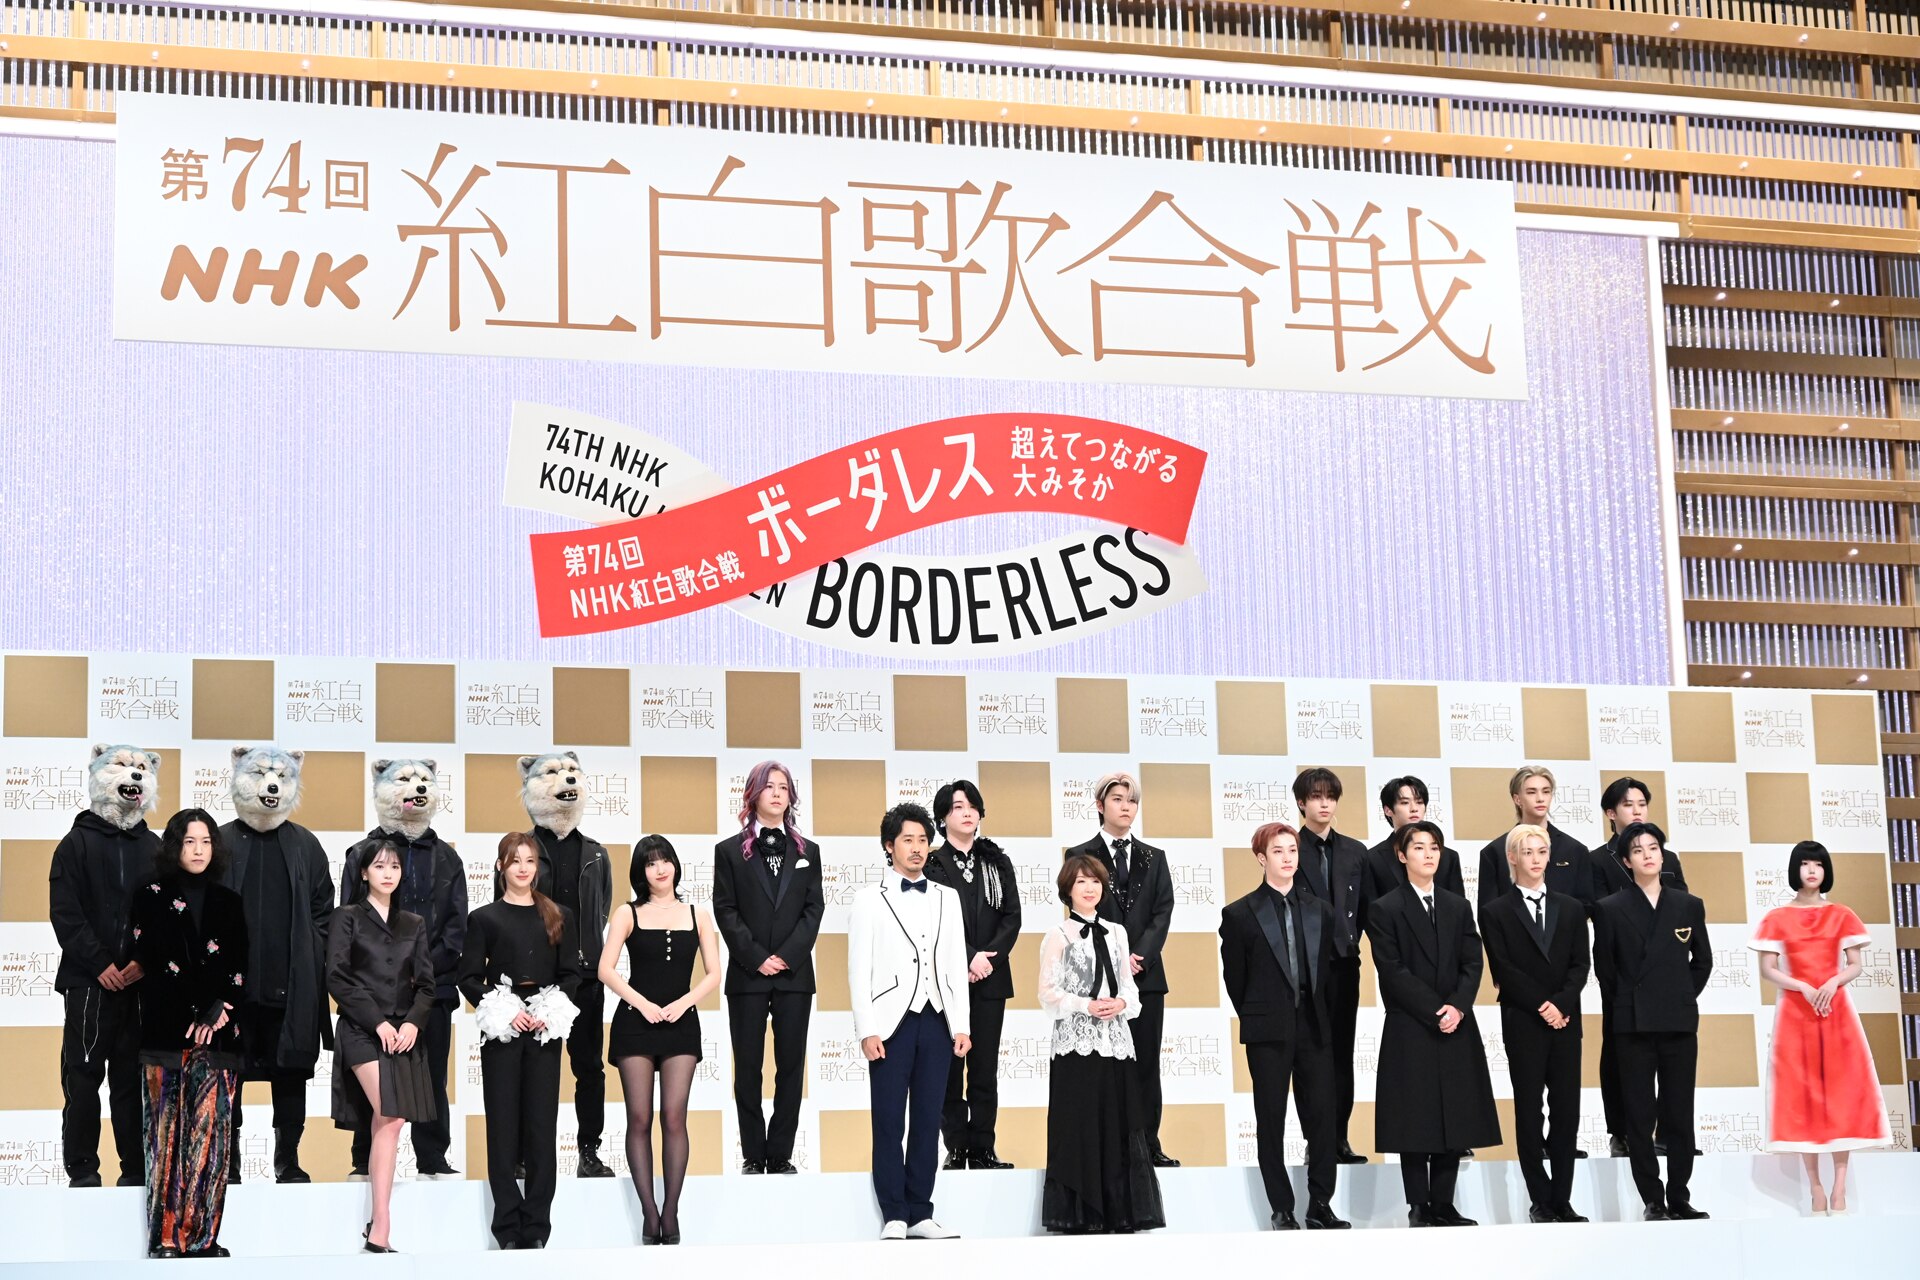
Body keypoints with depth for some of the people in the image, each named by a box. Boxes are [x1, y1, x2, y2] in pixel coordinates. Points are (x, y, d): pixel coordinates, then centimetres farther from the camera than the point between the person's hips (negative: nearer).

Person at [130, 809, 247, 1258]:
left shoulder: (228, 902, 16)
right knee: (169, 1131, -6)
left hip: (220, 1031, 3)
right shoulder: (152, 897, 6)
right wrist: (198, 1011, -9)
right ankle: (166, 1238, -7)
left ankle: (203, 1235, -3)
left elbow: (239, 968, 10)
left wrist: (220, 1010, -7)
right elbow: (156, 961, -3)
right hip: (167, 1030, -3)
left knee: (211, 1130, -4)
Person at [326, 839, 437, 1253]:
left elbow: (425, 983, 13)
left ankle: (378, 1230, 2)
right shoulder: (347, 919, 5)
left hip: (403, 1031, 4)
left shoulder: (414, 925, 17)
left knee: (387, 1122, -1)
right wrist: (378, 1022, -11)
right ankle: (382, 1225, -20)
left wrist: (413, 1022, -5)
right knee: (390, 1119, -19)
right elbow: (338, 979, -3)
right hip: (362, 1030, -4)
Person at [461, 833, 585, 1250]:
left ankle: (537, 1228, 5)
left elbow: (572, 972, 8)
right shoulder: (484, 918, 4)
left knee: (542, 1125, 1)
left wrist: (551, 1012, -8)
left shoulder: (559, 917, 10)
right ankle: (508, 1227, 5)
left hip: (545, 1031, 1)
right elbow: (468, 977, 1)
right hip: (501, 1031, -1)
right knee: (503, 1125, 0)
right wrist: (502, 1011, -11)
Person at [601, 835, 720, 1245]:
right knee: (639, 1119, -3)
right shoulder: (628, 915, 5)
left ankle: (670, 1211, -1)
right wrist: (643, 1004, -12)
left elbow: (713, 974, 6)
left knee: (674, 1118, -6)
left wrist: (682, 1003, -9)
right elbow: (606, 970, -3)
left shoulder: (697, 916, 10)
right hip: (635, 1022, -1)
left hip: (680, 1023, 1)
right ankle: (649, 1212, 0)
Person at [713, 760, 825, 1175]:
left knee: (791, 1066, 1)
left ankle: (781, 1155, 5)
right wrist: (756, 958, -11)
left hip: (795, 974, 2)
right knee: (748, 1067, 1)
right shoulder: (730, 850, 5)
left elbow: (814, 908, 4)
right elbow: (725, 911, -1)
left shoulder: (807, 851, 12)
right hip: (747, 975, -2)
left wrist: (787, 956, -9)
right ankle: (753, 1155, 7)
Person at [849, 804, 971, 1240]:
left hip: (937, 1022, 3)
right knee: (889, 1123, -3)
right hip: (892, 1022, -3)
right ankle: (894, 1217, 2)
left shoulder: (947, 898, 14)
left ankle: (920, 1215, 8)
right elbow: (859, 968, -1)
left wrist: (961, 1025, 4)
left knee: (928, 1121, 4)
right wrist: (867, 1031, -9)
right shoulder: (870, 898, 4)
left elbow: (957, 964, 12)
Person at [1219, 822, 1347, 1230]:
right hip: (1268, 1032, -3)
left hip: (1314, 1028, 3)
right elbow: (1235, 977, 4)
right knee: (1271, 1119, 1)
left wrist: (1318, 1014, 8)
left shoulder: (1320, 911, 11)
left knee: (1322, 1114, -1)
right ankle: (1282, 1210, 5)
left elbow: (1327, 966, 14)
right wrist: (1255, 1018, 7)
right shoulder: (1240, 914, 0)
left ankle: (1320, 1205, 6)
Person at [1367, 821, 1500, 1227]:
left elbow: (1472, 964, 7)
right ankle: (1419, 1207, 2)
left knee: (1455, 1118, 3)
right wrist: (1435, 1011, -14)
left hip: (1455, 1028, 4)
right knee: (1415, 1120, -3)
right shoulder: (1386, 910, -1)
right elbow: (1393, 972, -8)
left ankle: (1444, 1205, 8)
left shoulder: (1458, 907, 14)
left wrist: (1457, 1007, -10)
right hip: (1409, 1030, -4)